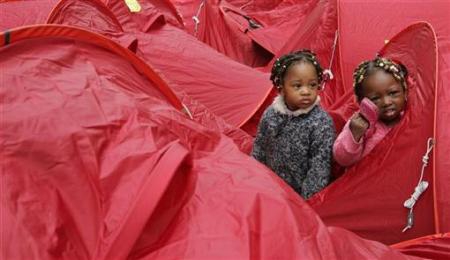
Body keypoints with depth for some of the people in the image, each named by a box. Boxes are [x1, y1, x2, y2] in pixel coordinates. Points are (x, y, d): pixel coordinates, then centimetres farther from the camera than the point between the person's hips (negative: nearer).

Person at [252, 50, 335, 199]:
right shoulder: (270, 114, -3)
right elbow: (259, 149, 10)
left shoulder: (322, 122, -16)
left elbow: (320, 165, -15)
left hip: (300, 193, -3)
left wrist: (308, 199, -15)